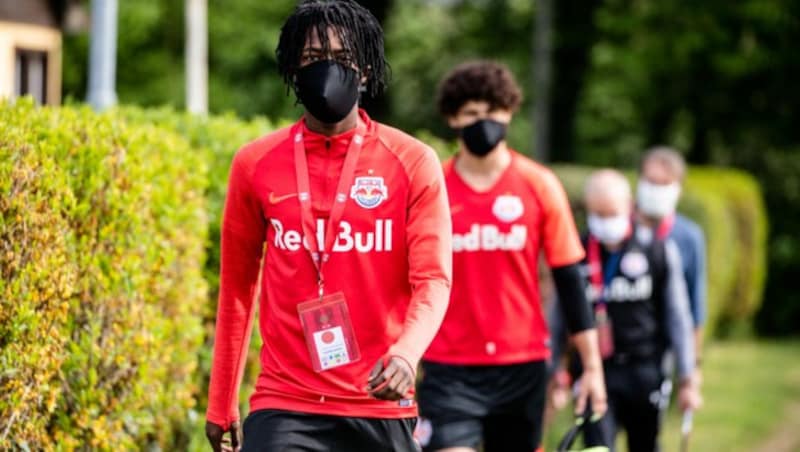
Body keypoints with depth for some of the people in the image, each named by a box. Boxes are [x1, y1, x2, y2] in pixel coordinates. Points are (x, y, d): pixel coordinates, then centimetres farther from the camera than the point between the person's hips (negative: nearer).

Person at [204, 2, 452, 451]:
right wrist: (221, 403, 15)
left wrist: (406, 354, -27)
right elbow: (237, 286, 13)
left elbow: (433, 279, -7)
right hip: (284, 406, 0)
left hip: (381, 404, 0)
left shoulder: (413, 161, -1)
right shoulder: (255, 164, 5)